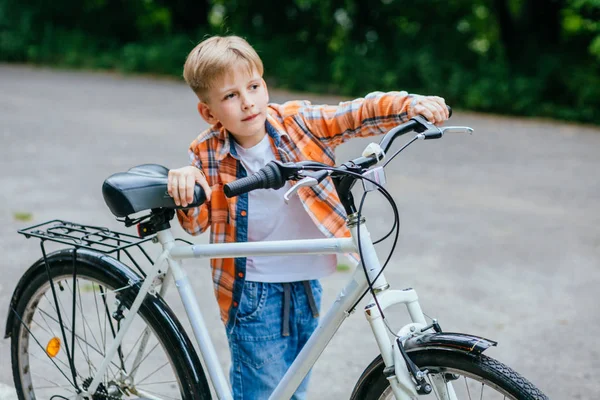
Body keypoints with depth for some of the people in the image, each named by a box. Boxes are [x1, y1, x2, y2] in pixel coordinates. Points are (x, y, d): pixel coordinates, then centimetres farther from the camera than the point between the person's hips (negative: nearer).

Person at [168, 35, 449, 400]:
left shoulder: (296, 122, -7)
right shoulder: (209, 154, -9)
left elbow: (357, 115, -13)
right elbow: (197, 223, -9)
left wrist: (412, 105, -29)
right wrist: (187, 187, -31)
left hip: (306, 285, 3)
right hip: (254, 293, -3)